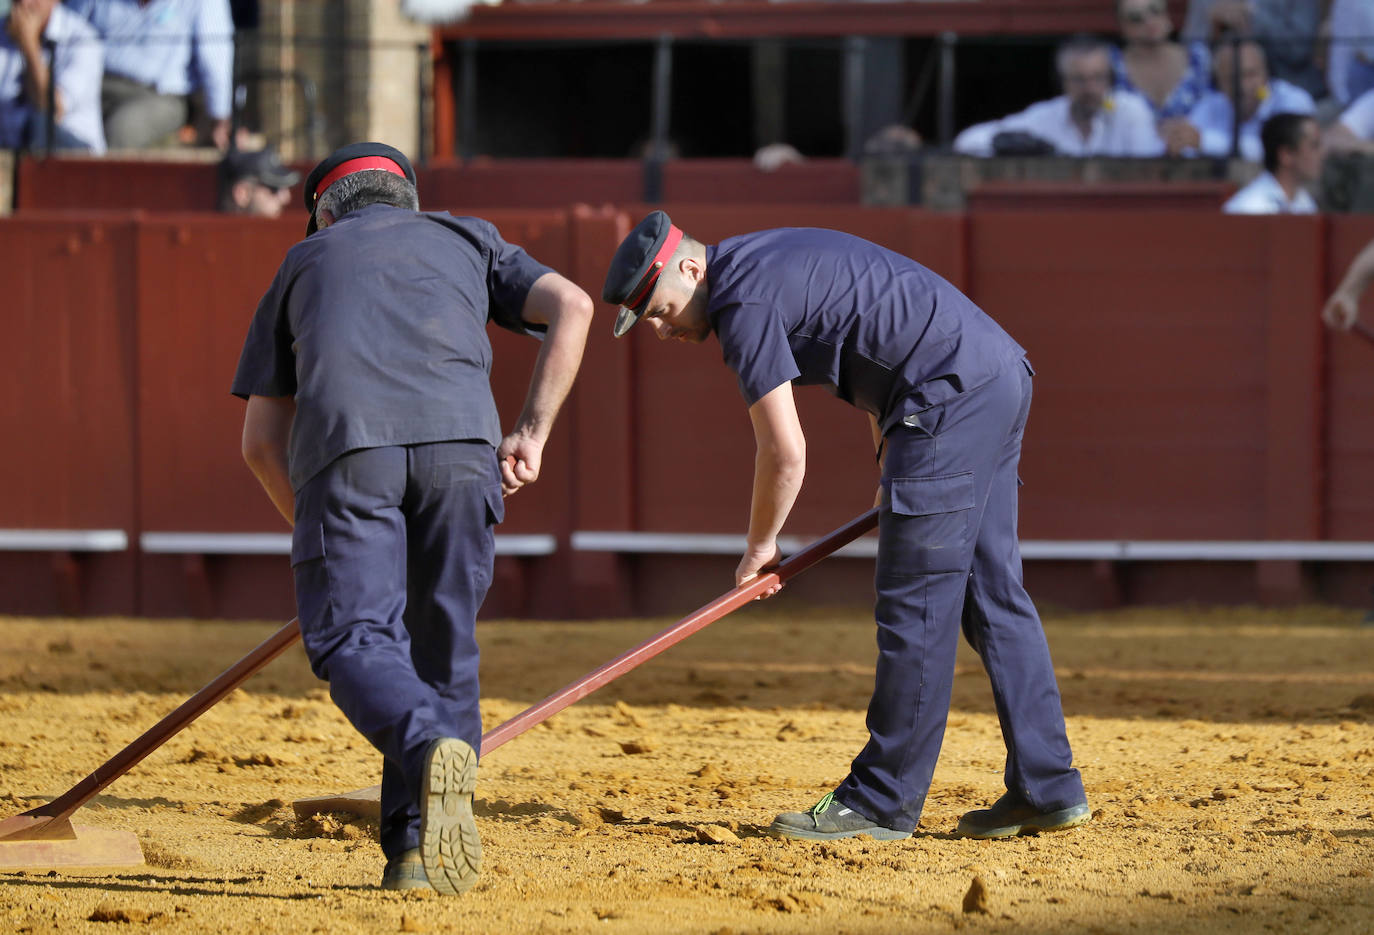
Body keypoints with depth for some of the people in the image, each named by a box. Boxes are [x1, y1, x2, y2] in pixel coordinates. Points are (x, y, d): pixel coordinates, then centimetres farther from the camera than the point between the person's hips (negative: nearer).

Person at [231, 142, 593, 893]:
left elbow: (261, 443, 27)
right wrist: (532, 433, 13)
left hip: (344, 441, -1)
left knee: (349, 636, -4)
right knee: (440, 639, 12)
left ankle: (430, 745, -35)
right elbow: (571, 305, 14)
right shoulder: (466, 240, 34)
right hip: (458, 438, 1)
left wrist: (318, 535, 34)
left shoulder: (305, 261, 33)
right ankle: (420, 849, 4)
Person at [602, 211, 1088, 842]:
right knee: (992, 595, 11)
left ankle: (882, 805, -5)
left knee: (916, 606, -7)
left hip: (951, 395, -10)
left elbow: (784, 452, -12)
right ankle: (1048, 789, 9)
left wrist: (760, 546, 4)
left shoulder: (742, 301, -12)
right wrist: (892, 472, 26)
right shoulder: (764, 262, 19)